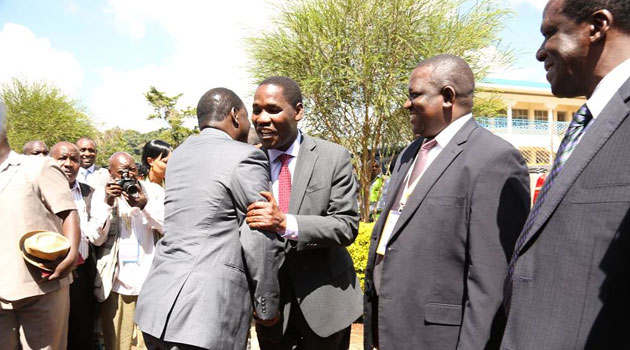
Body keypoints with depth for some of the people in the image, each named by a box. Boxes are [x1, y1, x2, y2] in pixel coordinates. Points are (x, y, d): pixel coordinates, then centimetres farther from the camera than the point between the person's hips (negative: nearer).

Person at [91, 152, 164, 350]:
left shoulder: (154, 191, 3)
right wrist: (108, 204, -13)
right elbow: (97, 239, -2)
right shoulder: (101, 194, 5)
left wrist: (145, 205, -18)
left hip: (151, 279, 0)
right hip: (116, 281, 1)